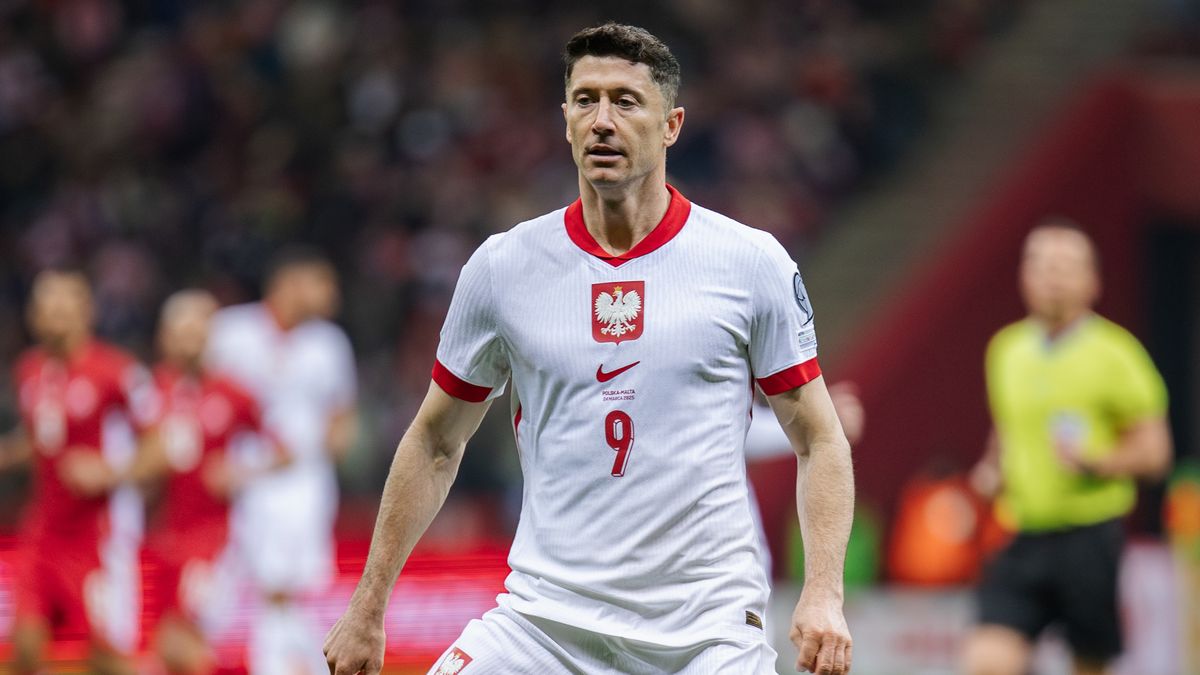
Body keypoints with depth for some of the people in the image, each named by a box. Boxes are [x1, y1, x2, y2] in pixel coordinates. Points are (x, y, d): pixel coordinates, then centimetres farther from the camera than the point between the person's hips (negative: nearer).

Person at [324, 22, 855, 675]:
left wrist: (823, 595, -8)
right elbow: (436, 444, 14)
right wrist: (367, 608, 12)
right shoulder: (501, 267, 4)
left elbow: (818, 439, 5)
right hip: (543, 616, 1)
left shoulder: (752, 262, 1)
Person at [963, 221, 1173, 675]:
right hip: (1024, 536, 4)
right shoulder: (1007, 349, 11)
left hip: (1091, 537, -4)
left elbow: (1153, 453, -3)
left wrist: (1095, 462, -21)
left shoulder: (1113, 355, -5)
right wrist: (992, 469, 7)